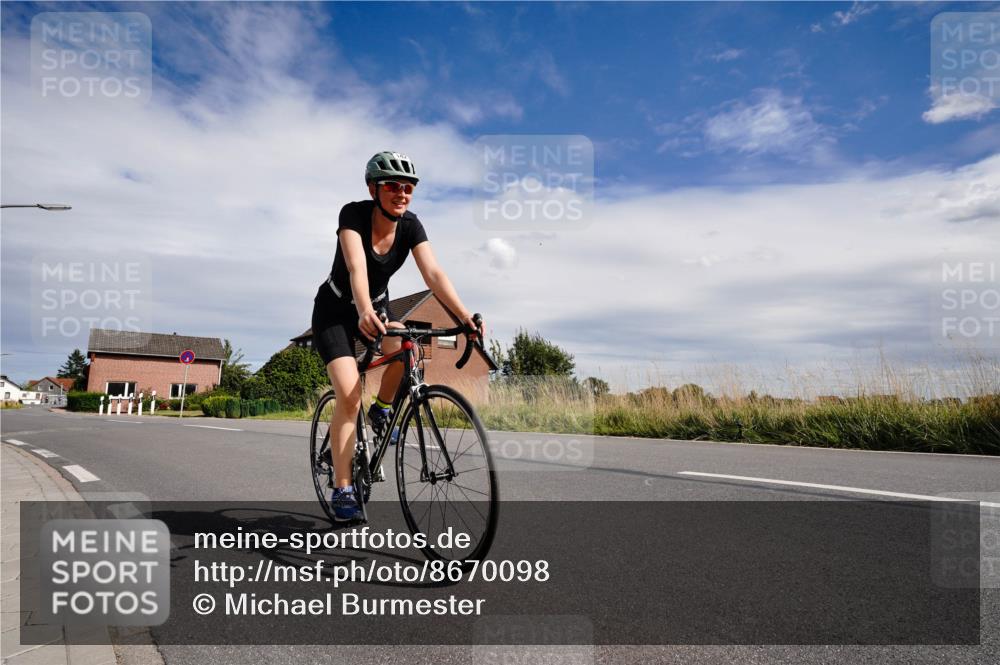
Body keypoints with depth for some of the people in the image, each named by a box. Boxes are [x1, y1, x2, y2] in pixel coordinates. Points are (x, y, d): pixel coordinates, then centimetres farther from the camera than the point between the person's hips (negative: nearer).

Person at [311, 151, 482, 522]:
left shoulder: (410, 226, -14)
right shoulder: (353, 214, -24)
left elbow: (433, 273, -26)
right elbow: (357, 268, -39)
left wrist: (464, 315, -41)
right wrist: (364, 313, -58)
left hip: (377, 308, 3)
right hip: (335, 310, -3)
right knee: (349, 395, -20)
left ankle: (381, 410, 1)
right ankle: (342, 491, -10)